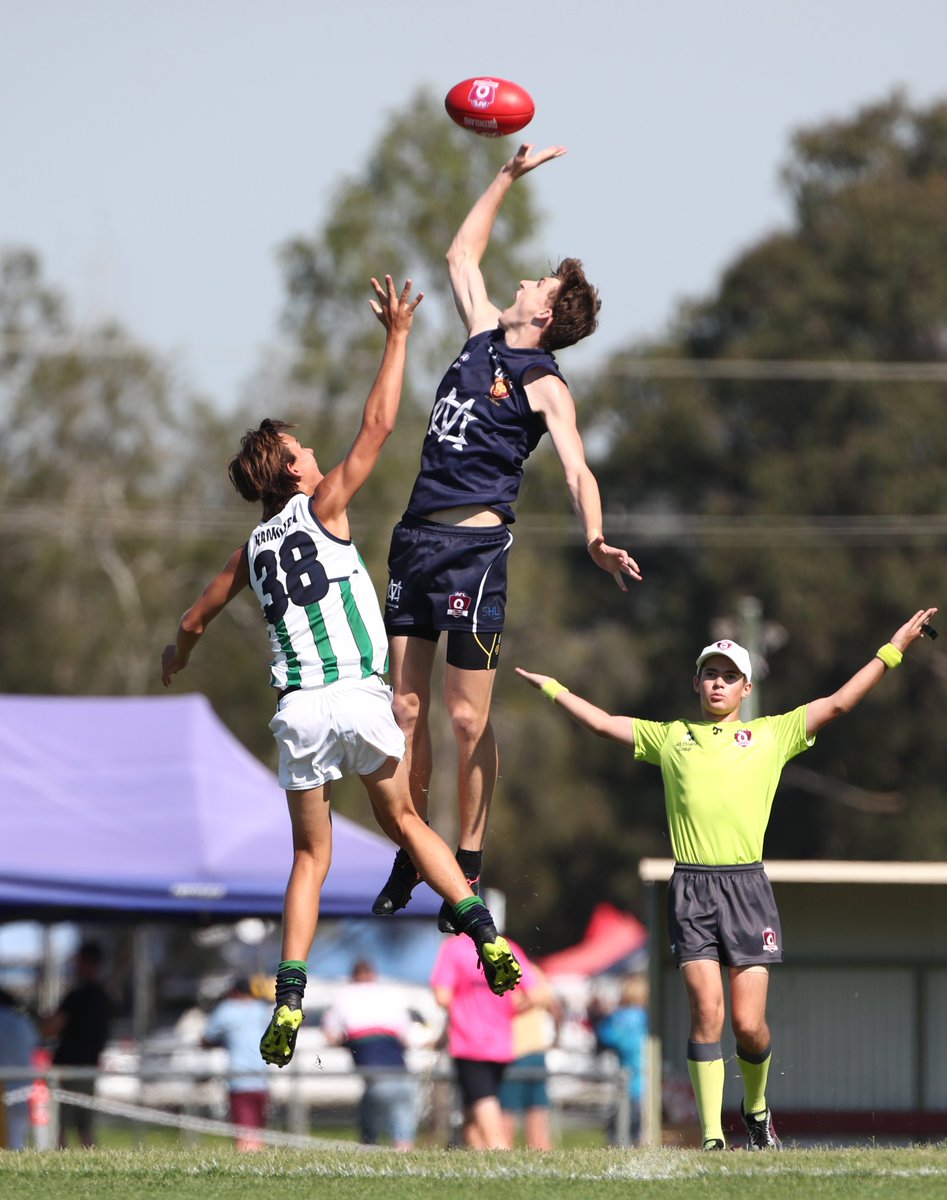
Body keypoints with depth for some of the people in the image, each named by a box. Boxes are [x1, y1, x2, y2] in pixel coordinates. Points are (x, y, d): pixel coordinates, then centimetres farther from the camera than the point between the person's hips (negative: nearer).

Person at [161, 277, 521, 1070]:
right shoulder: (322, 508, 2)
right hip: (359, 698, -3)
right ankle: (485, 934, -2)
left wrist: (179, 655, 50)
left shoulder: (254, 548, 15)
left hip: (299, 708, 3)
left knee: (311, 855, 9)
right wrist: (398, 335, 7)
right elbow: (378, 424, 0)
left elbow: (196, 619, 28)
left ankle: (290, 997, -6)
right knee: (404, 820, 14)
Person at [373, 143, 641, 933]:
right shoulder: (484, 336, 15)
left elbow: (577, 468, -15)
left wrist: (595, 537, -33)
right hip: (417, 536, 7)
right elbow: (464, 252, 30)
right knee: (406, 706, 5)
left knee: (468, 718, -5)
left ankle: (469, 870, 0)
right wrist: (509, 178, 29)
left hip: (475, 546, -7)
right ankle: (412, 858, 11)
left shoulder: (544, 387, -4)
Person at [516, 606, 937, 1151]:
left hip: (747, 886, 0)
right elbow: (602, 722, 25)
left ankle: (756, 1107, 25)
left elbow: (838, 703, 12)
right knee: (707, 1013, -10)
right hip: (691, 887, 0)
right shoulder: (672, 737, 18)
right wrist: (551, 686, 28)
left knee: (749, 1024, -4)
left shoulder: (772, 735, 14)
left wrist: (893, 650, 9)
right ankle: (713, 1137, -8)